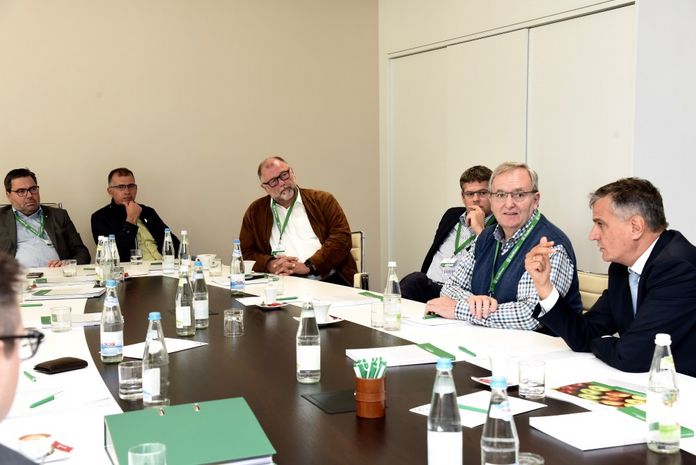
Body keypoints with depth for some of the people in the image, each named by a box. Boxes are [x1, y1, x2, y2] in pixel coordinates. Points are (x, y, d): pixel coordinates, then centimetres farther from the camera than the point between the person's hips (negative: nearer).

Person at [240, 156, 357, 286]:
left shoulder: (323, 200, 10)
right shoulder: (255, 211, 15)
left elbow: (342, 237, -1)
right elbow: (245, 253, 13)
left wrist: (308, 266, -13)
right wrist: (270, 265, -9)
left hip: (328, 280, -3)